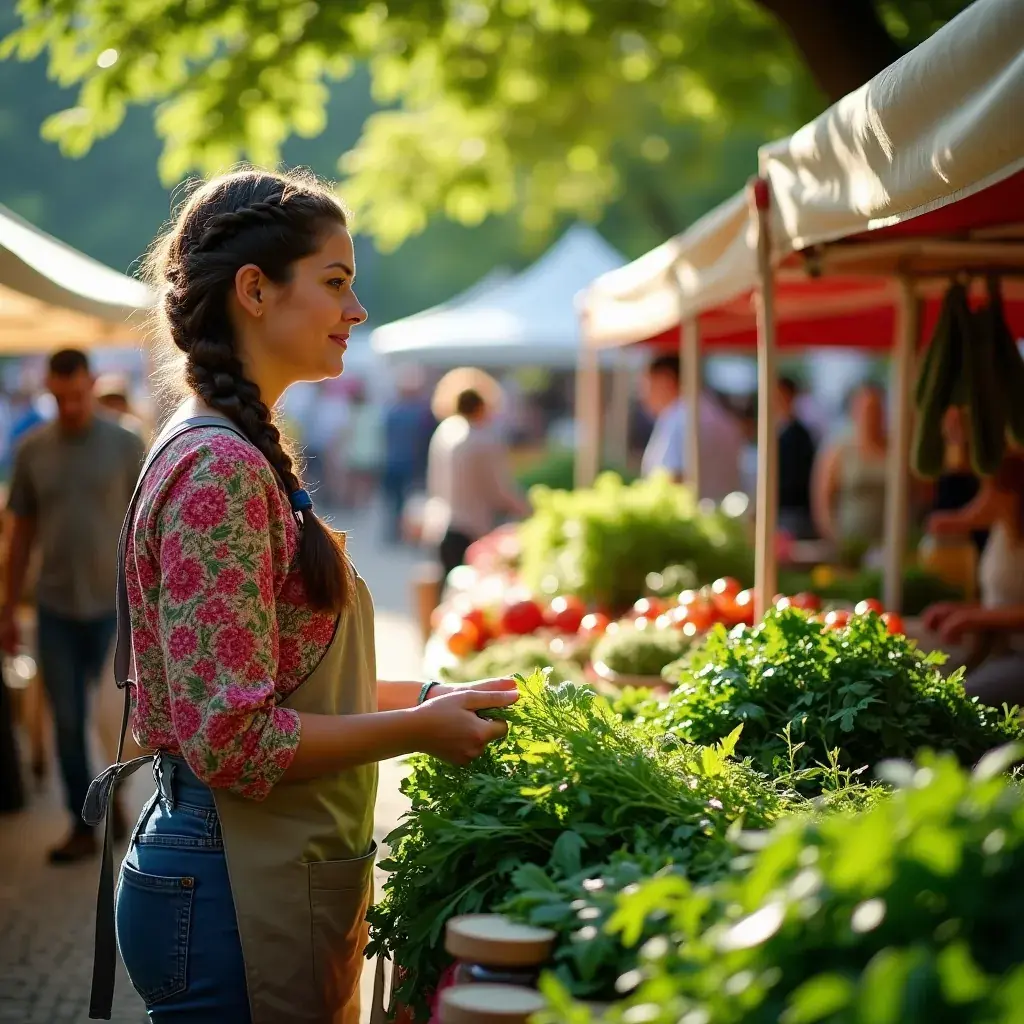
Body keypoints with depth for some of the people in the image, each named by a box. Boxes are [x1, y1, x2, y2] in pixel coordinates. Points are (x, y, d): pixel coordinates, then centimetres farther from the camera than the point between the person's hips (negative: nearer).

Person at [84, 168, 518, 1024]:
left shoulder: (243, 455, 12)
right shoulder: (218, 471, -19)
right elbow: (230, 740, -22)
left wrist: (426, 694, 8)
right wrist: (416, 728, -16)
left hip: (287, 880, 9)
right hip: (235, 890, -9)